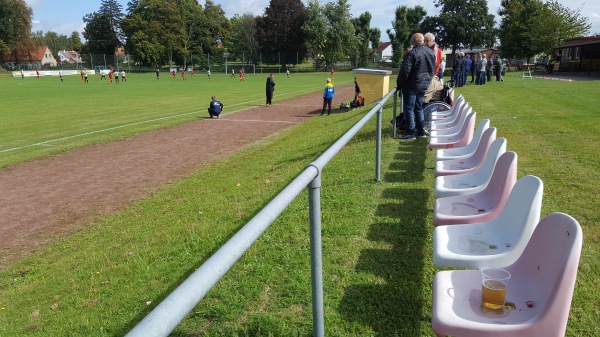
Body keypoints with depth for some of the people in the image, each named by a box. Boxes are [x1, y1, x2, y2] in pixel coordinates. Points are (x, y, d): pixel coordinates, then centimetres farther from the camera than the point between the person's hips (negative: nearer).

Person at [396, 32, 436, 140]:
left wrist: (399, 84, -7)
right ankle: (421, 131, 20)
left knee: (409, 109, -1)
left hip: (411, 85, -7)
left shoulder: (412, 53, -18)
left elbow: (405, 71, -19)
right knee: (419, 108, 17)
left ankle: (411, 133, -1)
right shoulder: (432, 52, 7)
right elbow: (433, 69, 16)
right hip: (424, 85, 8)